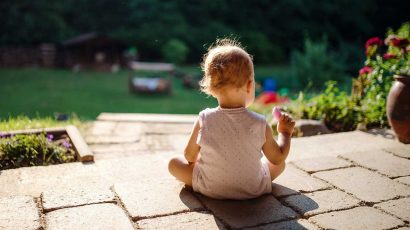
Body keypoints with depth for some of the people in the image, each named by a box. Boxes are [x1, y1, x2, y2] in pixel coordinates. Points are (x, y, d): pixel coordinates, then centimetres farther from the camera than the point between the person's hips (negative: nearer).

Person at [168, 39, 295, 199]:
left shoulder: (204, 120, -18)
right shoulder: (259, 124, -19)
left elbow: (189, 156, -5)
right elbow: (279, 158, -5)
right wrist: (285, 133, 11)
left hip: (211, 190, -1)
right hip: (254, 190, 1)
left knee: (174, 163, 15)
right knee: (280, 164, 23)